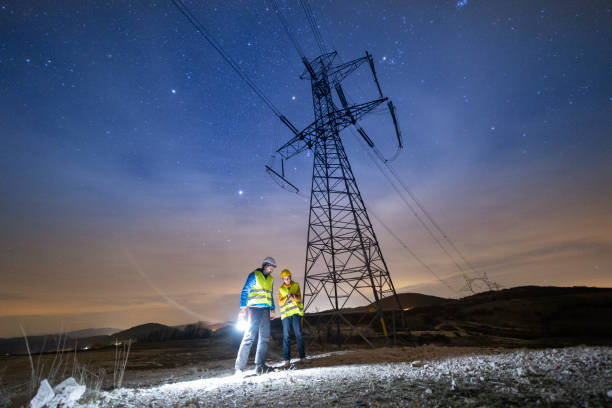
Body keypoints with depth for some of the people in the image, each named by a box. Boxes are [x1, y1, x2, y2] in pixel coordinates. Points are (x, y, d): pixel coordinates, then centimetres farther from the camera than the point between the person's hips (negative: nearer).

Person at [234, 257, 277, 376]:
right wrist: (243, 308, -13)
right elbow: (245, 291, -6)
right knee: (249, 336, -9)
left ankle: (260, 366, 14)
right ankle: (239, 367, -1)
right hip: (254, 309, -7)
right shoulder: (254, 275, -3)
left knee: (264, 337, 6)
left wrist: (272, 310, 18)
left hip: (265, 310, 7)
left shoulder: (270, 279, 17)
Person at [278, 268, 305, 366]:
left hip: (296, 312, -1)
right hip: (286, 314, 1)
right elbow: (280, 302, 0)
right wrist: (287, 298, -19)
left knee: (298, 334, -2)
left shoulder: (296, 285, 7)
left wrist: (293, 296, -24)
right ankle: (287, 359, 4)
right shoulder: (281, 289, 9)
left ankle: (302, 356, 7)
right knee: (286, 336, -1)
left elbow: (299, 298, -2)